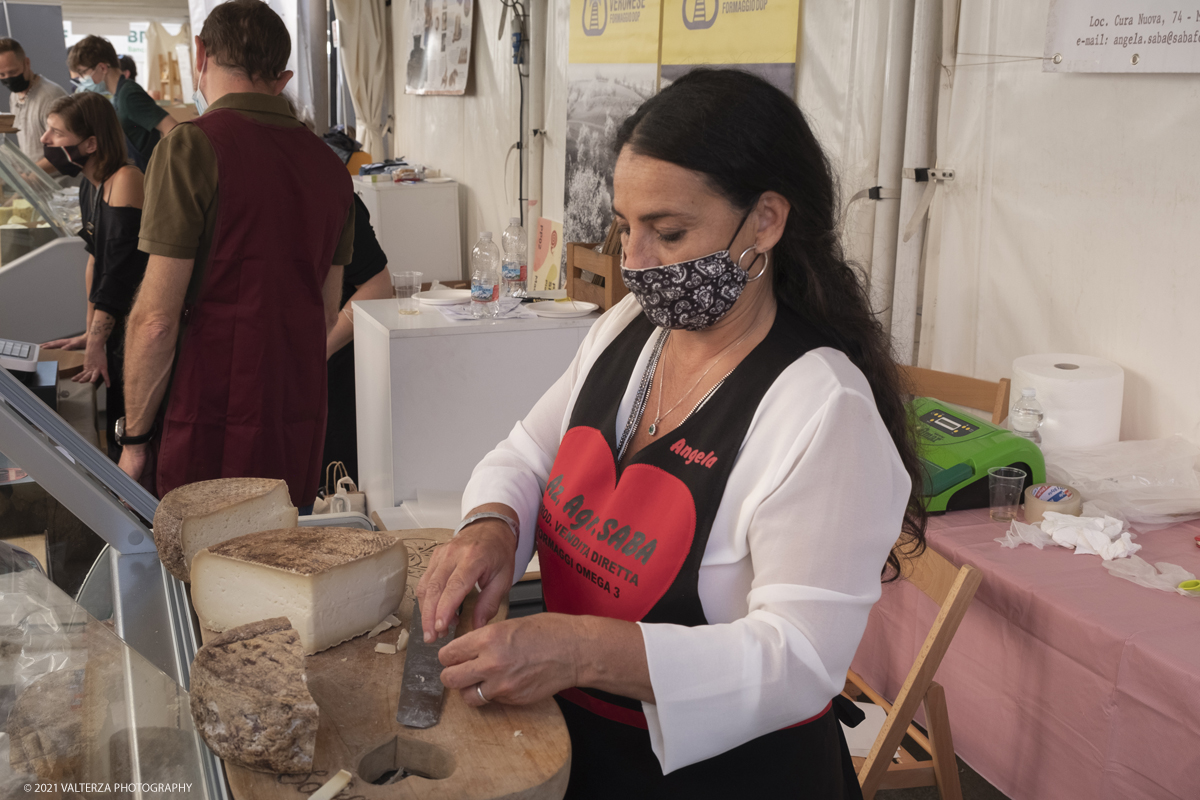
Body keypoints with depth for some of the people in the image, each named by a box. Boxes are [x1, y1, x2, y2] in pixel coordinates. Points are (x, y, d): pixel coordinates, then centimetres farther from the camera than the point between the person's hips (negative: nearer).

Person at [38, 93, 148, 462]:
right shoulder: (90, 187, 9)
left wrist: (97, 341, -20)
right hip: (115, 330, 9)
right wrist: (91, 334, 14)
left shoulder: (125, 180, -19)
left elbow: (120, 270, -22)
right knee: (117, 436, 16)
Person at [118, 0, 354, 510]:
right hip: (301, 426, 6)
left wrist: (135, 436, -4)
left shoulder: (193, 147, -10)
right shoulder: (328, 163, 10)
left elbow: (157, 319, -13)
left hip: (212, 432, -6)